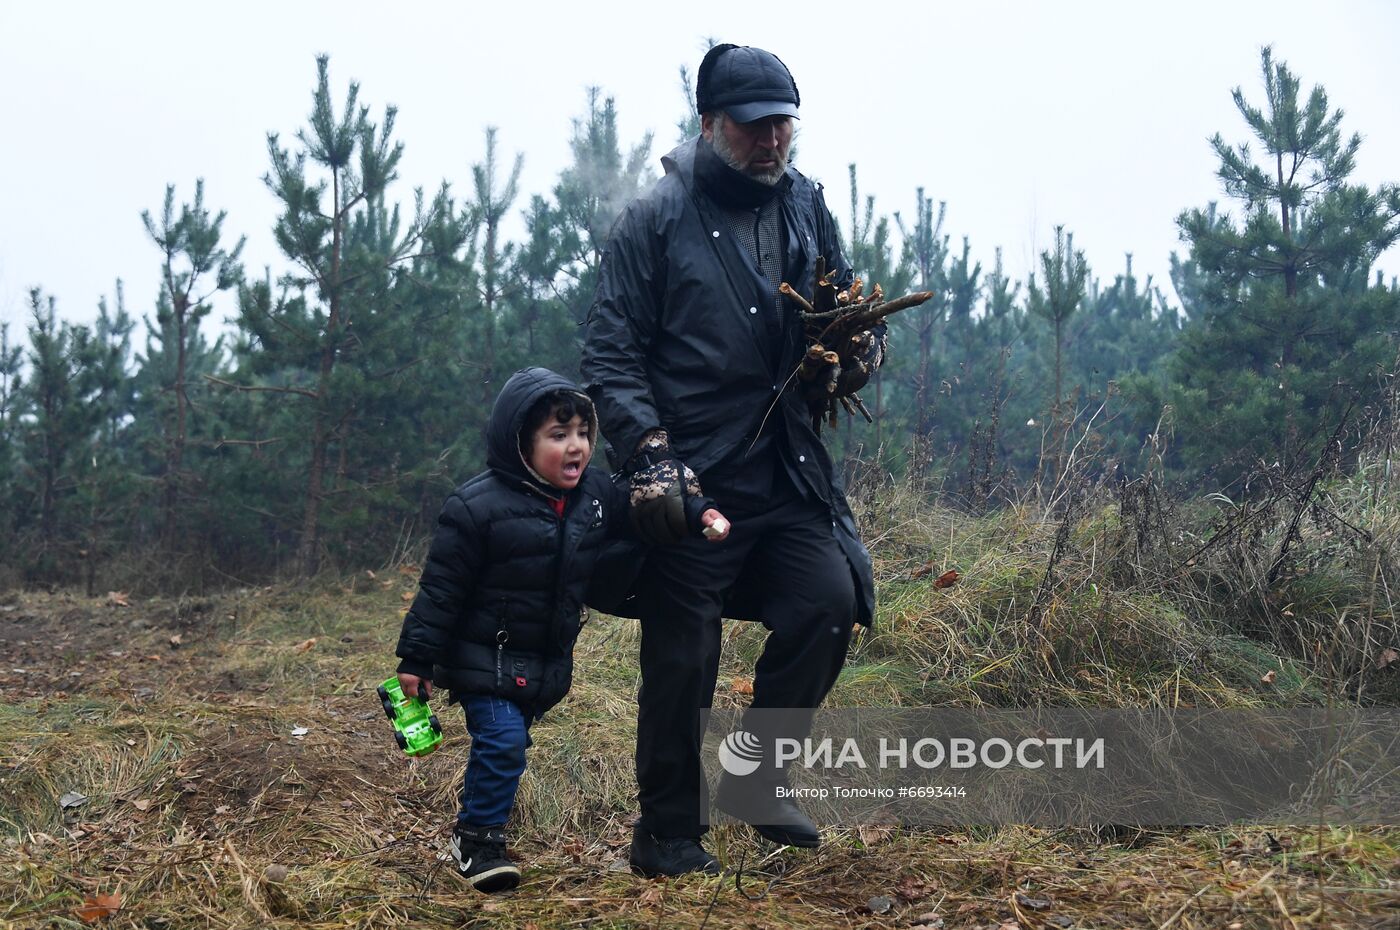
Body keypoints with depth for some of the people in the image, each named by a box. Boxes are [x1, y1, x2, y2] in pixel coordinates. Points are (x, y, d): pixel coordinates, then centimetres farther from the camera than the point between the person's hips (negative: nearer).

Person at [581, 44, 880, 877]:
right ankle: (668, 834, 20)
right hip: (689, 478, -4)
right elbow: (612, 353, -6)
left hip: (789, 472, 4)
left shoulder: (806, 207, 9)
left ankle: (761, 775, 13)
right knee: (682, 659, 1)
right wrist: (649, 450, -18)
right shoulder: (656, 221, -5)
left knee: (830, 601, -11)